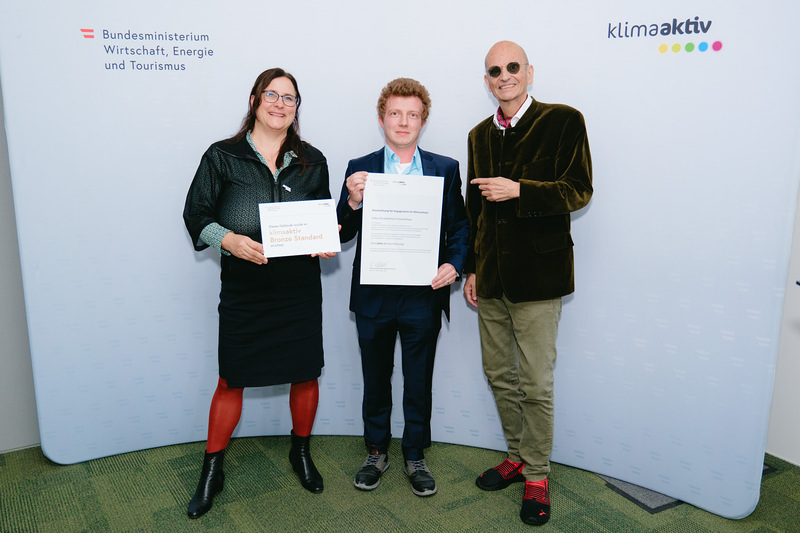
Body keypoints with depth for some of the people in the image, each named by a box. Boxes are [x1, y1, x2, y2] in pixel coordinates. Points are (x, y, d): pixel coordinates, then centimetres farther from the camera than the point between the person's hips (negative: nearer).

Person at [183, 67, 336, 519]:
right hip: (243, 289, -2)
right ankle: (212, 471, 24)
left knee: (305, 374, 10)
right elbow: (196, 214, 0)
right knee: (232, 379, 4)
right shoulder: (222, 157, 1)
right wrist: (229, 240, -18)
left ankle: (301, 452, 35)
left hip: (300, 287, 3)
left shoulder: (312, 161, 8)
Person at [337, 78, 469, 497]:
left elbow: (459, 227, 5)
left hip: (423, 295, 0)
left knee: (419, 383, 12)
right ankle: (376, 451, 35)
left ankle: (415, 456, 31)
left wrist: (453, 264, -12)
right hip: (374, 295, 1)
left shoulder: (445, 169, 4)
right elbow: (343, 234, 0)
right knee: (376, 380, 16)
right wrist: (353, 201, -18)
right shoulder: (359, 169, 3)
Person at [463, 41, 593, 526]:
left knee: (536, 383, 1)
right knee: (499, 375, 14)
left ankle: (537, 475, 20)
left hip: (538, 274, -5)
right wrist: (471, 267, 12)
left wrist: (518, 190, -20)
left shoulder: (563, 122, -3)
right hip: (491, 276, 6)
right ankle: (517, 456, 33)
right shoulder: (480, 135, 14)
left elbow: (579, 191, -9)